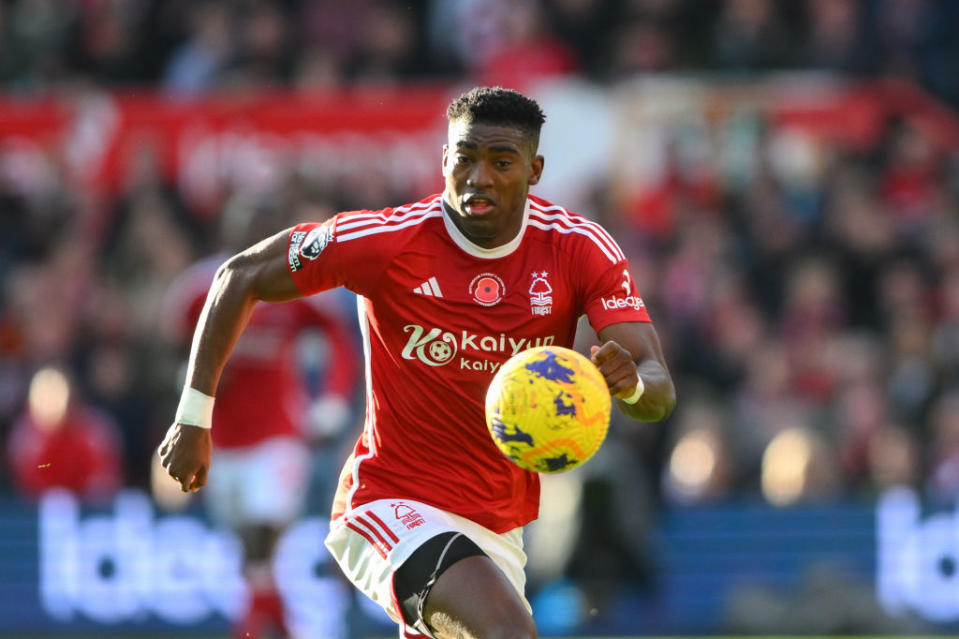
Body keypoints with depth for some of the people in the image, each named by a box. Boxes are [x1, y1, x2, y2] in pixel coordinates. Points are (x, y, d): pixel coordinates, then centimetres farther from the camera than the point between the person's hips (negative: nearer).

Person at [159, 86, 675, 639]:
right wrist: (194, 416, -5)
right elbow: (243, 276, -3)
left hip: (498, 528, 5)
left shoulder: (582, 250, -8)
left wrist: (632, 381, -39)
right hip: (391, 505, -5)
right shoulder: (390, 240, -14)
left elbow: (660, 393, -14)